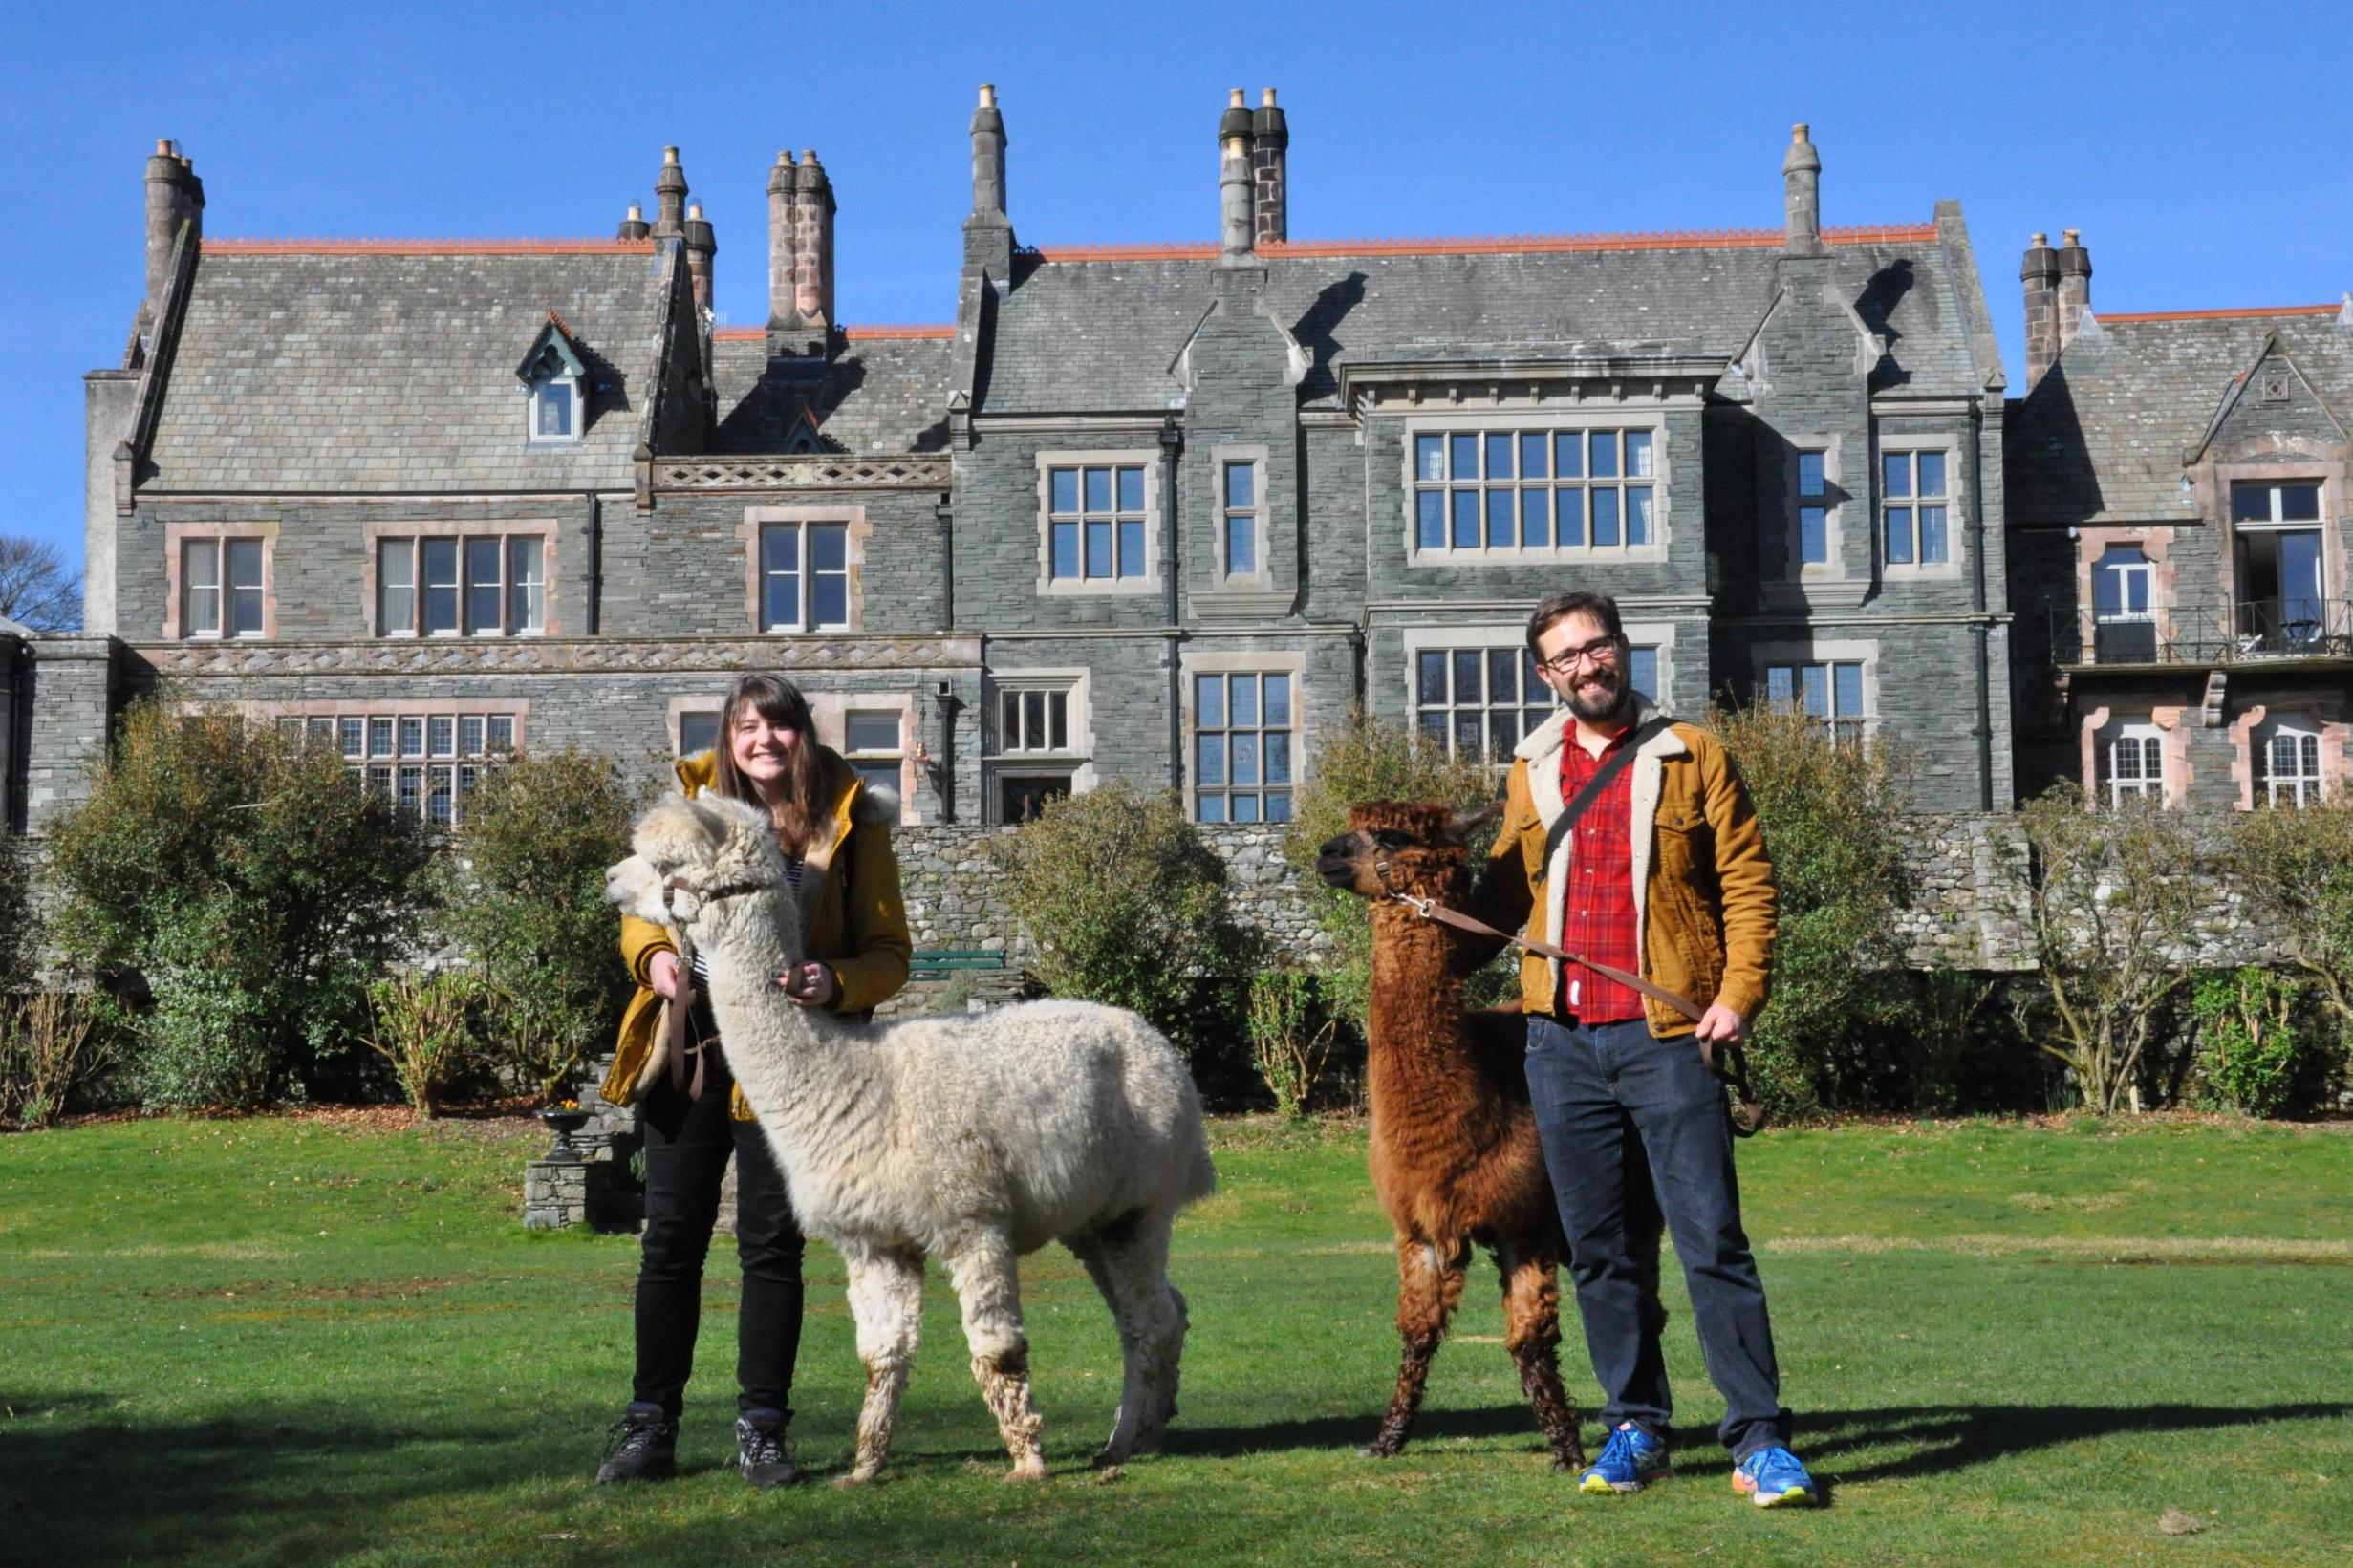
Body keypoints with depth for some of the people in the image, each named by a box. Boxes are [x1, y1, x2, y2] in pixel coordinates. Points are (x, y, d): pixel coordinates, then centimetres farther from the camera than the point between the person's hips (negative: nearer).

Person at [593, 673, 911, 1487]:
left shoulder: (849, 821, -2)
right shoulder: (694, 800, 5)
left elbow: (889, 953, -2)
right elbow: (641, 906, 13)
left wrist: (835, 983, -23)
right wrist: (653, 954, -10)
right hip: (690, 1045, 2)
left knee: (771, 1244, 1)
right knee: (671, 1239, 6)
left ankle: (760, 1429, 11)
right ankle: (650, 1426, 15)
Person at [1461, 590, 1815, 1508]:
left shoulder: (1692, 759, 5)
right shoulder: (1530, 775, 15)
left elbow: (1748, 882, 2)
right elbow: (1503, 895, 25)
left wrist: (1738, 993, -9)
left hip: (1668, 1036, -4)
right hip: (1563, 1044, 4)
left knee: (1713, 1243, -6)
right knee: (1600, 1251, 8)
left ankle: (1759, 1441, -2)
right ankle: (1634, 1430, 18)